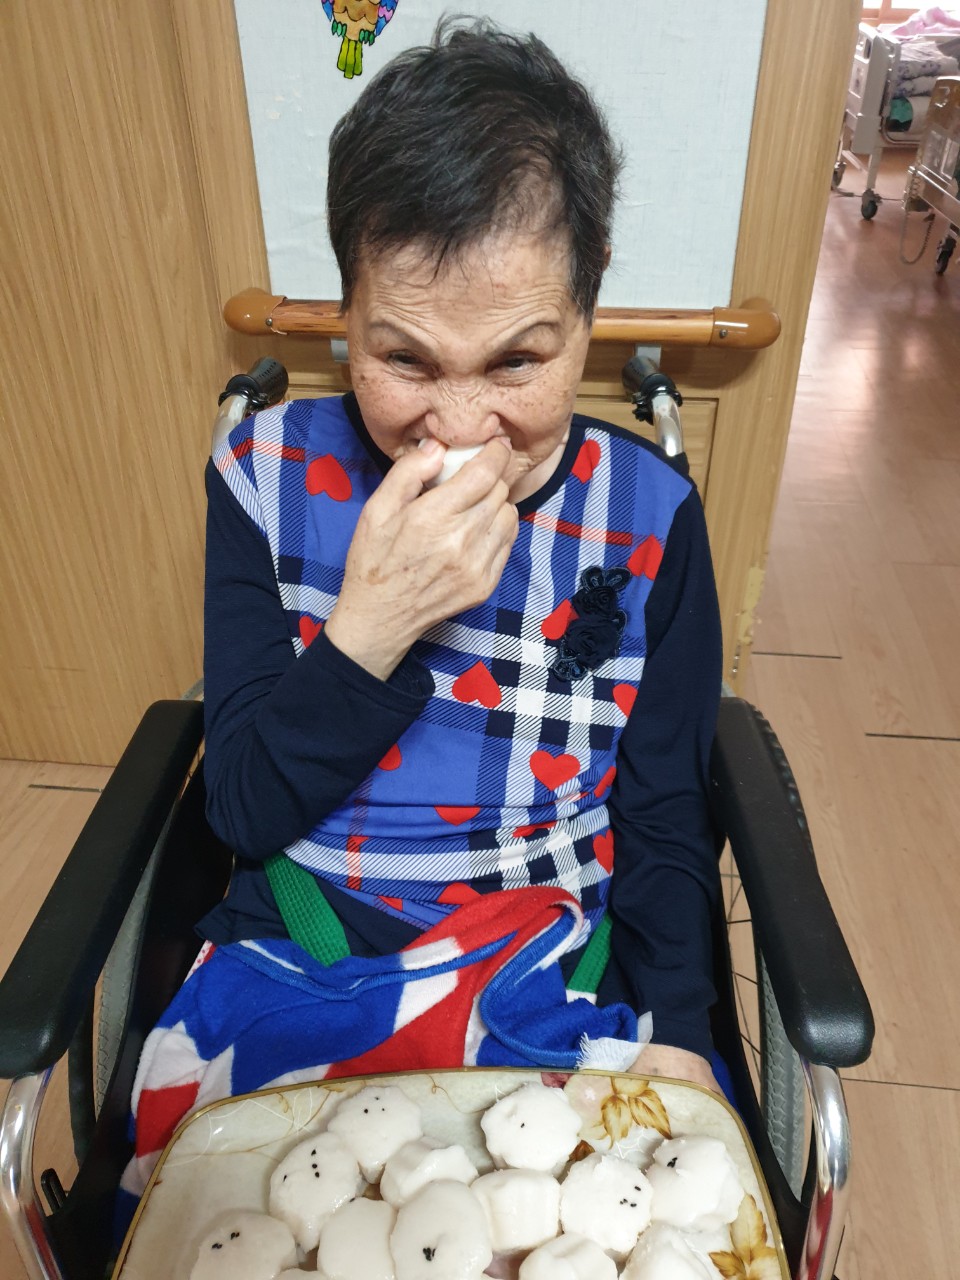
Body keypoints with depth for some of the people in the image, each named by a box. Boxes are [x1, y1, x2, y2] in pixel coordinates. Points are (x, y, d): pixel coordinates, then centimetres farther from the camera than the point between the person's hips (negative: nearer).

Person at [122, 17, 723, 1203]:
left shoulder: (646, 512, -8)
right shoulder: (271, 472, -8)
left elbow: (664, 823, 1)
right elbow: (245, 809, -8)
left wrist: (674, 1034, -11)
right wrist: (371, 625, -24)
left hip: (560, 975, 1)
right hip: (292, 961, 1)